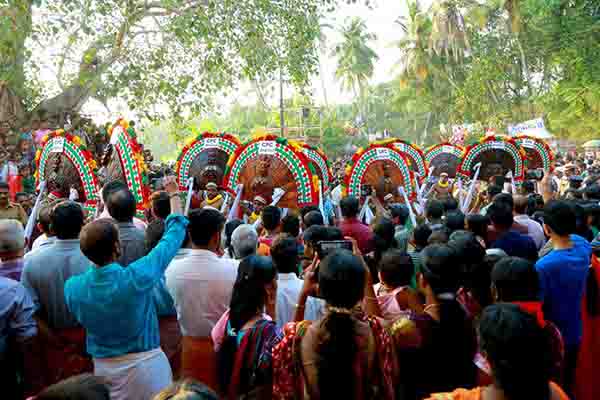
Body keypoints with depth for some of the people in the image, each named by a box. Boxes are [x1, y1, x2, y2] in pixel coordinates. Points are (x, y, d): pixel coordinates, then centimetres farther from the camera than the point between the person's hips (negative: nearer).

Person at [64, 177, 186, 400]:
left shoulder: (72, 287, -14)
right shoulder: (136, 277, -27)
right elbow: (174, 233, -15)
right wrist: (173, 194, 0)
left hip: (101, 367, 4)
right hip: (145, 365, -3)